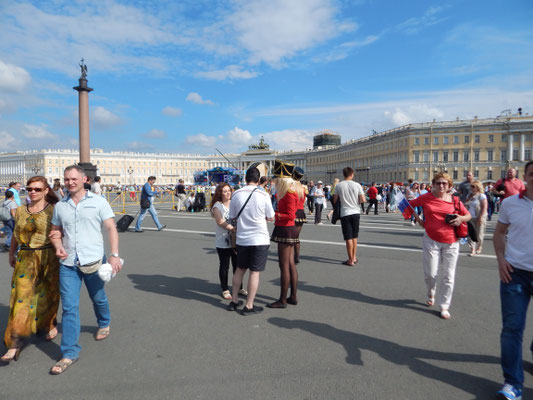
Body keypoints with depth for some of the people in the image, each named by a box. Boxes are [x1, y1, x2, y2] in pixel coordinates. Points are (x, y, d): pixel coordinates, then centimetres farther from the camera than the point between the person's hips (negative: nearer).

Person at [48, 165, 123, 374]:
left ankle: (104, 324, 47)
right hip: (67, 264, 2)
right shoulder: (60, 206, 8)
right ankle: (69, 353, 8)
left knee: (98, 298, 17)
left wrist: (114, 254, -15)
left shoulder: (98, 202, -3)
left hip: (93, 261, -2)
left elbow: (111, 228, -5)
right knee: (69, 307, 0)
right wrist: (58, 246, -6)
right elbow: (55, 232, 16)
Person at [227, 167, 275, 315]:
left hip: (242, 239, 3)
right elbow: (270, 218, -1)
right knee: (255, 272, 5)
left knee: (240, 269, 19)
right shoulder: (263, 195, -10)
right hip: (260, 239, -3)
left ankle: (234, 300, 28)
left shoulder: (236, 194, -3)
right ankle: (249, 306, 12)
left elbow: (232, 217, 6)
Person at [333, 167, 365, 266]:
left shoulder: (338, 185, -3)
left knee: (348, 238, 2)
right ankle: (354, 257, 24)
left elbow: (335, 200, 4)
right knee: (354, 236, 16)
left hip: (345, 213, -2)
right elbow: (363, 200, -6)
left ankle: (350, 260, 6)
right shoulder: (357, 185, -3)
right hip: (356, 213, 2)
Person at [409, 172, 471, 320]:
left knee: (448, 276, 5)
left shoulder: (454, 200, 1)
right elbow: (410, 205, 11)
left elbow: (468, 215, 12)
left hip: (451, 242, 1)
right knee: (430, 273, 2)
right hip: (431, 240, -1)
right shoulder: (426, 198, -2)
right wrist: (419, 220, 4)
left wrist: (461, 218, -10)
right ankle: (431, 294, 36)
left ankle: (444, 306, 19)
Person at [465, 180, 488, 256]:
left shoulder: (481, 196, -8)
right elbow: (466, 205, 21)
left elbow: (484, 208, -14)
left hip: (479, 218, -5)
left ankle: (479, 247, 27)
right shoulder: (469, 195, 12)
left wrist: (480, 217, -20)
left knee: (479, 234, 5)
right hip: (470, 218, 5)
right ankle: (472, 250, -2)